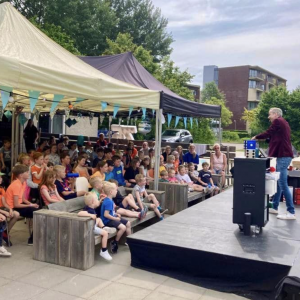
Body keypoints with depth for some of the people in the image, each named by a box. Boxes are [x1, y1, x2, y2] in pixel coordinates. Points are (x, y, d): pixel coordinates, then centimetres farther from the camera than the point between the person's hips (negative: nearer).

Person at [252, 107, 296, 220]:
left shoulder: (277, 121, -7)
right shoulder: (283, 123, 21)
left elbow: (267, 134, -5)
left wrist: (256, 137, 10)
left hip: (283, 156, -10)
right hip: (284, 155, 10)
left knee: (283, 184, -10)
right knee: (278, 183, 14)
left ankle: (291, 212, -8)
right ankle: (274, 207, 22)